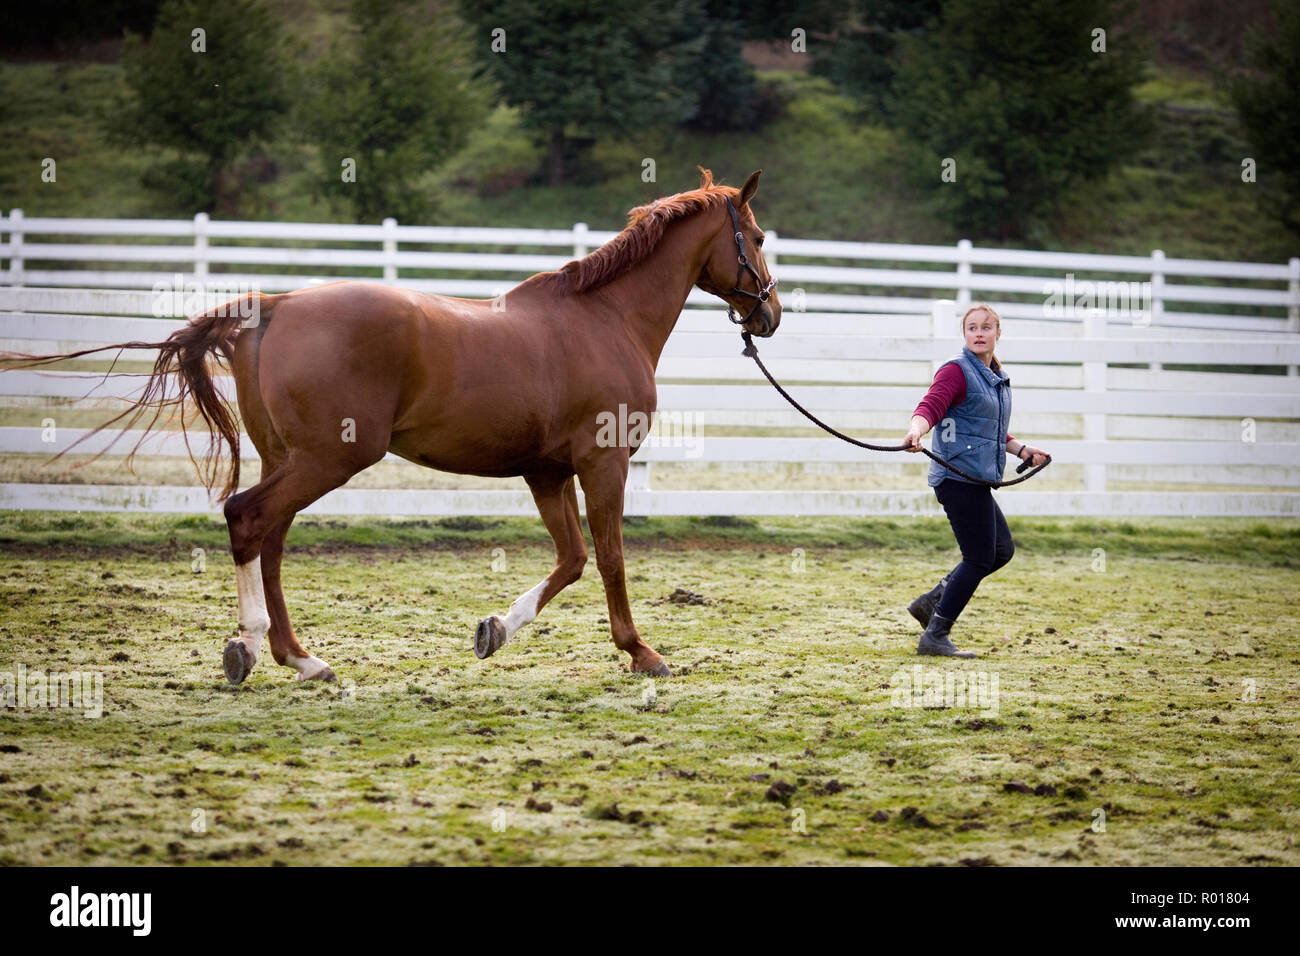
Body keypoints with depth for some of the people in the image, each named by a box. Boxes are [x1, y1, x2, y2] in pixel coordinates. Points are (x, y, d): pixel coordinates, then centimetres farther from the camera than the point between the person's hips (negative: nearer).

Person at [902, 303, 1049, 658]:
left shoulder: (999, 379, 18)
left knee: (1002, 550, 18)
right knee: (979, 558, -6)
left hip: (977, 481, 10)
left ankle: (930, 602, 20)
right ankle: (934, 637, -1)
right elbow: (930, 406, -24)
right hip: (959, 477, -10)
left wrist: (1023, 450, 15)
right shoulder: (957, 370, -9)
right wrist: (917, 429, -44)